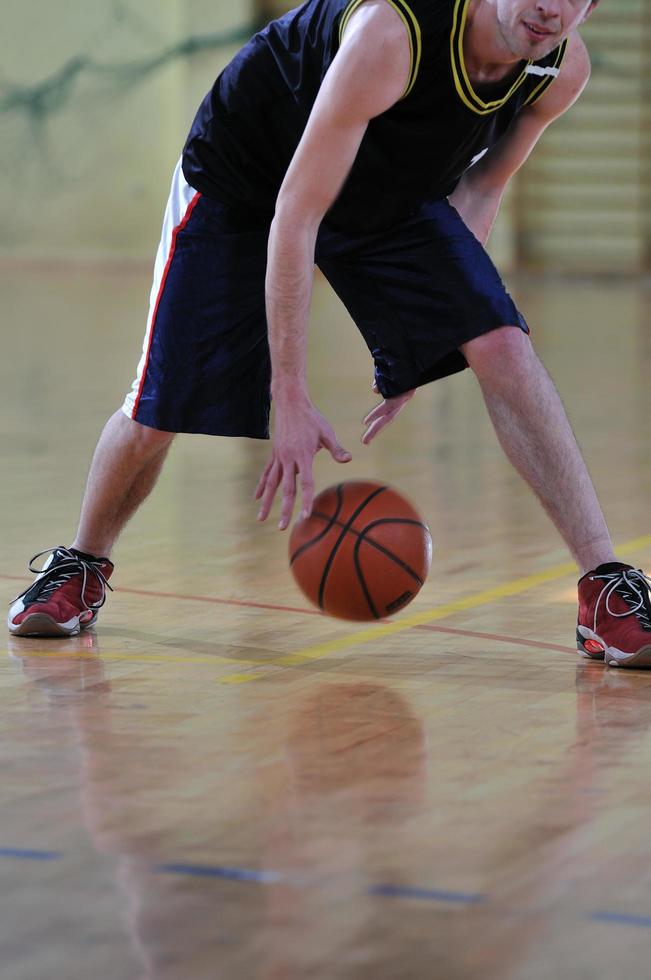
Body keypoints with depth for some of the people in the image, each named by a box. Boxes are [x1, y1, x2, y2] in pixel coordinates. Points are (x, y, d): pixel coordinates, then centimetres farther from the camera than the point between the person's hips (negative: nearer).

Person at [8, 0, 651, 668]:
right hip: (240, 181, -4)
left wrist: (427, 340, -2)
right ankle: (81, 568, 25)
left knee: (502, 347, -18)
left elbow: (481, 184, 0)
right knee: (159, 411, -5)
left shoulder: (563, 70, -21)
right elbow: (293, 216, -36)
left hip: (393, 195, 4)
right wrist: (290, 400, -36)